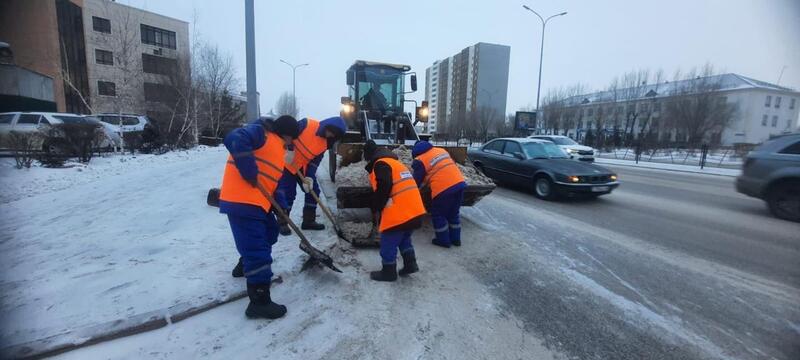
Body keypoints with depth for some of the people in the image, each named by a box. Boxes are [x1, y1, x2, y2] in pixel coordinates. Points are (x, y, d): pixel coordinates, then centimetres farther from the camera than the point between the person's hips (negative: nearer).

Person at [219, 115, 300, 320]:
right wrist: (250, 172, -24)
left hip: (257, 201, 10)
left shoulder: (277, 147, 22)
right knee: (256, 249, -9)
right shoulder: (261, 132, -7)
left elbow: (275, 181, 21)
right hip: (241, 201, -10)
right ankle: (259, 302, 0)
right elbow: (234, 140, -28)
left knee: (269, 232, 26)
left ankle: (247, 266, 48)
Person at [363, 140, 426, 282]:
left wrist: (376, 209, -7)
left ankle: (388, 272, 17)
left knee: (388, 243, 6)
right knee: (404, 238, 26)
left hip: (399, 213, -9)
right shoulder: (395, 163, 25)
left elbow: (383, 188, -19)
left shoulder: (380, 164, -4)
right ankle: (410, 264, 27)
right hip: (414, 210, 9)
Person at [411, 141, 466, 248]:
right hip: (459, 183, 7)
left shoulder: (419, 161, 0)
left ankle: (443, 240, 23)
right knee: (453, 214, 23)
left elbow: (417, 181, 4)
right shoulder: (441, 150, 20)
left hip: (443, 189, -7)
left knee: (438, 215, 14)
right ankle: (455, 239, 33)